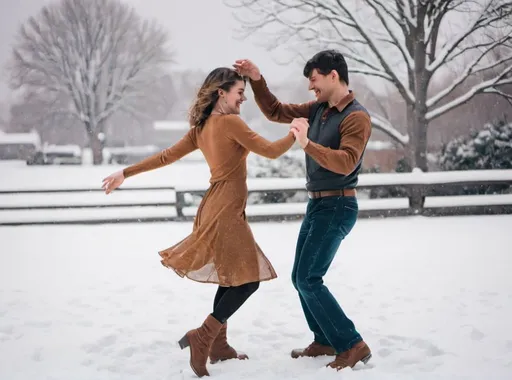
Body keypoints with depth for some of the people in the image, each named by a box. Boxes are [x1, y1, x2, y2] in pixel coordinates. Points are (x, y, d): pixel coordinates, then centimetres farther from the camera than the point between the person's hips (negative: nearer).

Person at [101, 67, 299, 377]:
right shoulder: (230, 122, -13)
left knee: (233, 277, 17)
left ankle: (218, 345, 20)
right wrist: (295, 133, 1)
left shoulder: (202, 128, 12)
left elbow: (167, 156, 13)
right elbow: (271, 151, -14)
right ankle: (201, 338, -12)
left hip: (218, 207, 9)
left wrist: (125, 173, 20)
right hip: (226, 209, -9)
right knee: (247, 279, -6)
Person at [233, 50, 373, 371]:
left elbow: (346, 163, -29)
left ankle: (353, 346, -7)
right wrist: (257, 79, 3)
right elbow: (276, 111, 15)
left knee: (308, 279, -12)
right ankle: (325, 341, 24)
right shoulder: (319, 109, 8)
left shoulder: (357, 117, -17)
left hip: (337, 206, -9)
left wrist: (307, 144, -39)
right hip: (317, 204, 9)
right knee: (301, 278, 13)